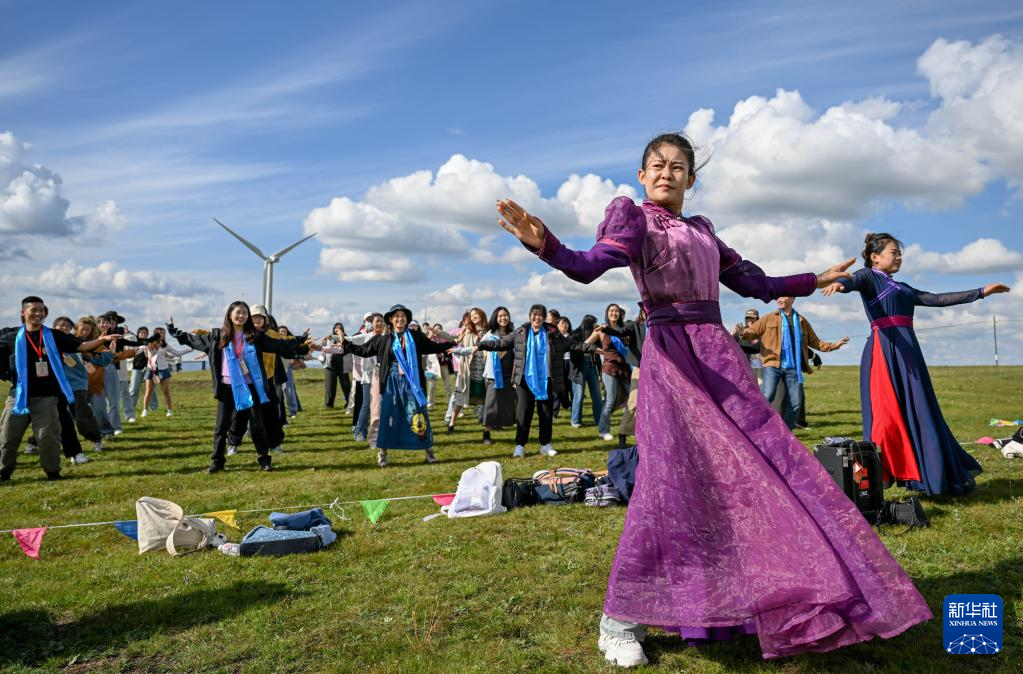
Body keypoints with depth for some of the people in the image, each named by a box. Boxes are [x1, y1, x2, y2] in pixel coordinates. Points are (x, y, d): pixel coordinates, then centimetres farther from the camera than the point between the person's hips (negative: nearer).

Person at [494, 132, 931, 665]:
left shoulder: (701, 230, 20)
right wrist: (543, 243, -36)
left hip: (720, 353, 7)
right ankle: (622, 620, -3)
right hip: (672, 356, -7)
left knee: (762, 468, 6)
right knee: (671, 478, -15)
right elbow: (588, 266, -17)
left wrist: (814, 281, 34)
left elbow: (752, 283, 27)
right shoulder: (632, 217, 2)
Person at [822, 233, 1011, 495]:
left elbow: (937, 299, 28)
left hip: (908, 350, 8)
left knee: (918, 412, 7)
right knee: (887, 413, -12)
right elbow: (854, 281, -19)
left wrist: (980, 292, 29)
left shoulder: (902, 288, 26)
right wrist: (839, 283, -44)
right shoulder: (869, 276, 4)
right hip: (884, 348, -8)